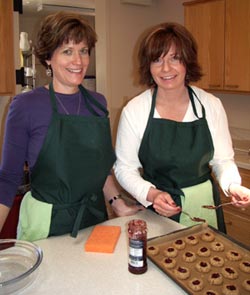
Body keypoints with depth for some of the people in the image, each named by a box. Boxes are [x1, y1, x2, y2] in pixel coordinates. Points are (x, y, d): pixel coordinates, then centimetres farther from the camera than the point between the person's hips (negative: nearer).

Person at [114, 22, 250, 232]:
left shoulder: (211, 105, -6)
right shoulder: (134, 110, -12)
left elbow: (222, 159, 4)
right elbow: (125, 168, -6)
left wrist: (232, 185, -15)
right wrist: (151, 194, -21)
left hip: (204, 210, 2)